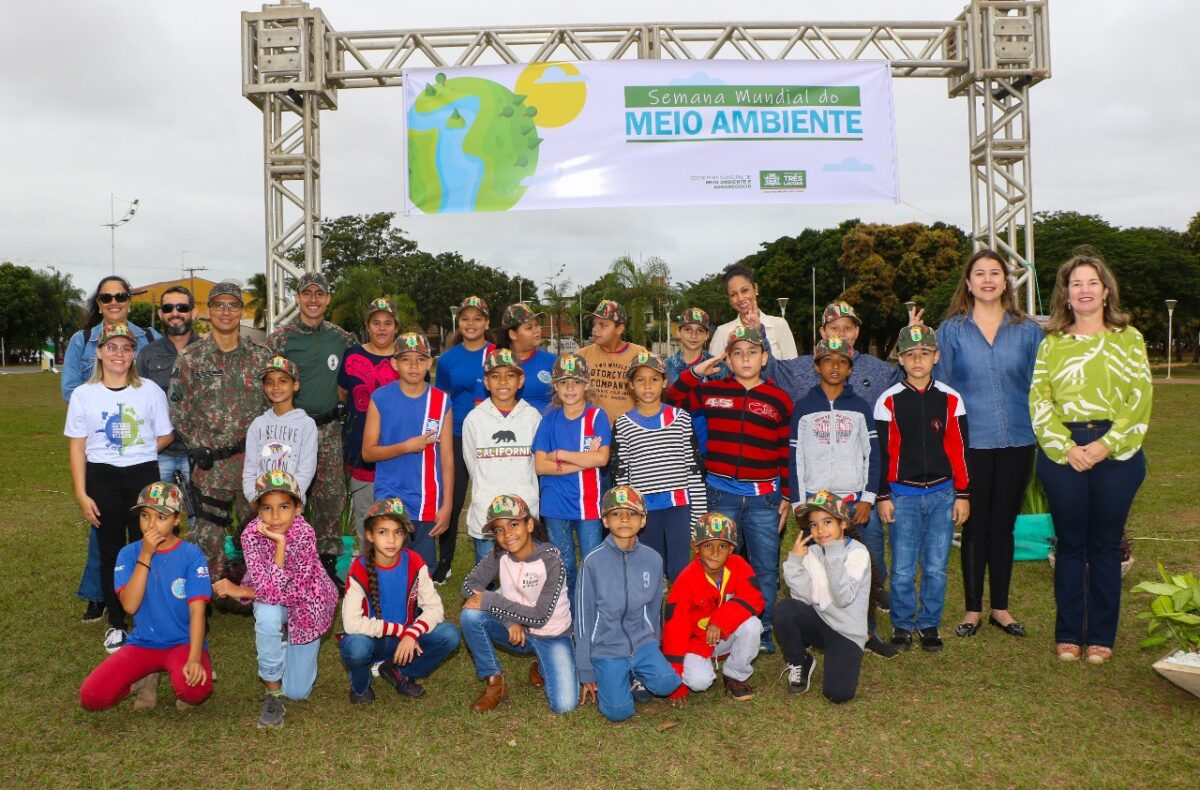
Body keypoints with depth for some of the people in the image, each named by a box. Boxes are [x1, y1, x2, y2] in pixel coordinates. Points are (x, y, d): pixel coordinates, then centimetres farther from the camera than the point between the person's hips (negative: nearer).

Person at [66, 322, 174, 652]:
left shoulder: (150, 390, -1)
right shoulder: (83, 394, 0)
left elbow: (165, 436, 7)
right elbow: (78, 448, 1)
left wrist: (137, 454, -1)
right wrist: (81, 494, -4)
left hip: (143, 477, -1)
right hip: (101, 480, 1)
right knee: (111, 553, 9)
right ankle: (116, 624, 21)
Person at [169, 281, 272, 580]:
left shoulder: (260, 355, 5)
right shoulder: (190, 358, 1)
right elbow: (177, 409, 2)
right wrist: (197, 446, -6)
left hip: (253, 460, 1)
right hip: (209, 463, -1)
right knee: (207, 536, 2)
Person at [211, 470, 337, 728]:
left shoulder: (304, 536, -31)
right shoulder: (251, 534, -26)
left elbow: (287, 593, -30)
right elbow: (270, 588, -33)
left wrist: (238, 591, -25)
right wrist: (279, 543, -39)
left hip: (306, 605, -1)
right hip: (270, 602, 1)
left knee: (297, 692, 2)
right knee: (268, 616, -38)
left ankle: (291, 647, 35)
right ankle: (273, 692, -15)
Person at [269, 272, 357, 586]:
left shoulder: (341, 337, 7)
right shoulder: (280, 339, -4)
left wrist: (339, 400, 6)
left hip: (329, 430, 3)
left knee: (331, 496, 7)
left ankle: (328, 562, 19)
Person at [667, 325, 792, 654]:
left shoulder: (779, 400, 3)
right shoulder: (712, 392, 3)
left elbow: (786, 452, 7)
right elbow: (673, 398, 14)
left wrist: (787, 496, 6)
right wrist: (696, 371, -1)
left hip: (764, 497, 0)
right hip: (721, 494, 0)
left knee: (766, 569, 6)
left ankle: (763, 633, 21)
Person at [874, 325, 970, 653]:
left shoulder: (950, 399, 3)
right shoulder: (888, 401, -1)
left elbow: (960, 450, 6)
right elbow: (881, 452, 0)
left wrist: (962, 495, 5)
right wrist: (883, 497, -2)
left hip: (942, 494, 1)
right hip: (902, 495, -1)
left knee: (936, 567, 6)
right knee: (902, 569, 1)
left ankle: (930, 624, 21)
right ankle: (902, 624, 18)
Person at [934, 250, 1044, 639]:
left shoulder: (1027, 330, 5)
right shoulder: (951, 330, 0)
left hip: (1016, 442, 2)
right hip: (970, 443, -2)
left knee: (1004, 525, 12)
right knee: (975, 526, 6)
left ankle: (1000, 607, 25)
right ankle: (973, 609, 20)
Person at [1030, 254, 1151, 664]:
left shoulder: (1128, 338, 6)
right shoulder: (1052, 343, 9)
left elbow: (1141, 399, -2)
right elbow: (1038, 400, 1)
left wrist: (1106, 445, -13)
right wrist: (1066, 448, -12)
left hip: (1116, 452, 0)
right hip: (1062, 452, 1)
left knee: (1106, 545, 6)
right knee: (1070, 544, 6)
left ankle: (1101, 636, 17)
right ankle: (1068, 635, 16)